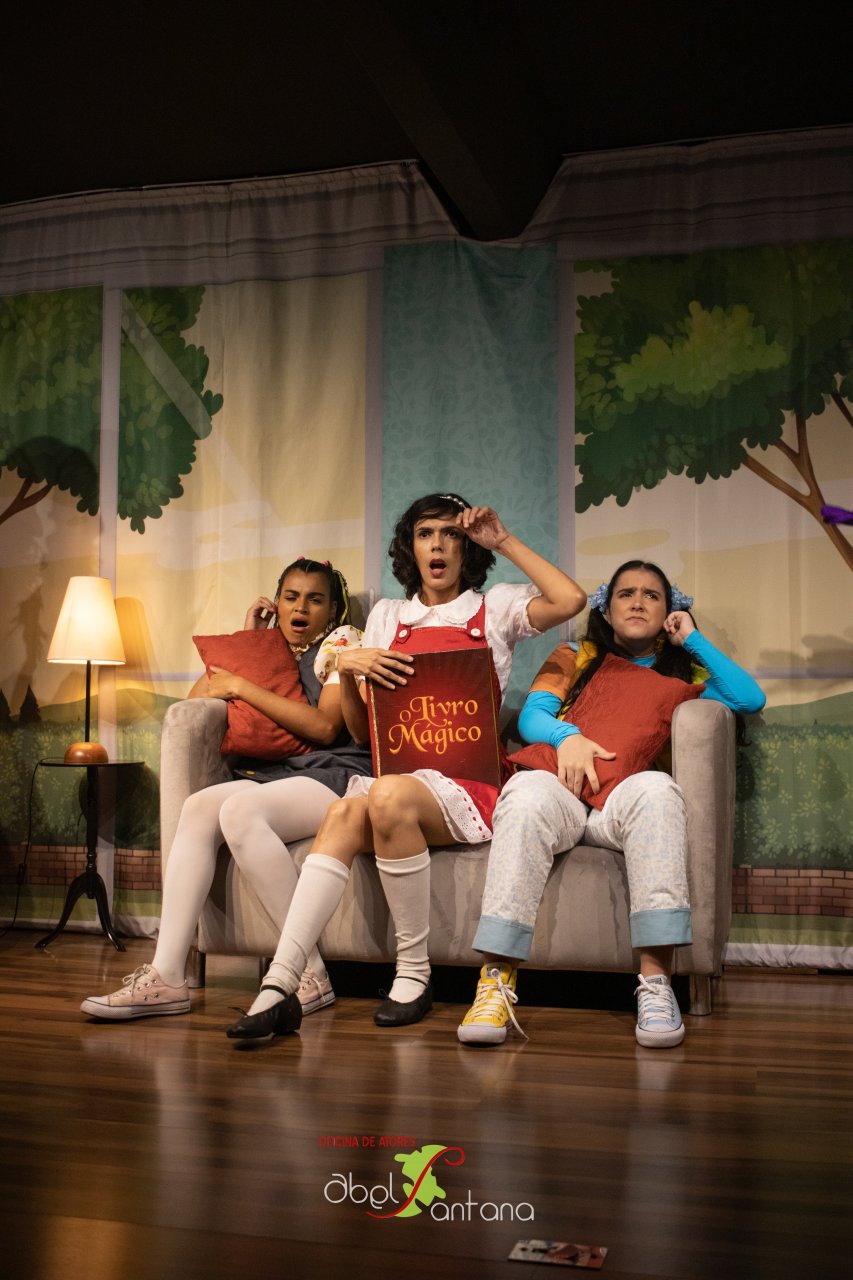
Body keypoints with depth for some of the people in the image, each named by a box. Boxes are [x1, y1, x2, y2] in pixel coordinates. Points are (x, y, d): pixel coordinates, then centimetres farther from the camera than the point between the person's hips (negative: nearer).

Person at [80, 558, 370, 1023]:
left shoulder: (342, 642, 8)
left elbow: (324, 727, -8)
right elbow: (195, 701, 20)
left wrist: (241, 687, -6)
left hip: (335, 773, -6)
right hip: (272, 773, 6)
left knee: (240, 808, -33)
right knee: (198, 807, -23)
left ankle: (309, 974, -30)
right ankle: (167, 976, -29)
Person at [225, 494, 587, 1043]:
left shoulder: (495, 607, 13)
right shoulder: (388, 615, 21)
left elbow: (570, 600, -9)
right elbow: (362, 730, 18)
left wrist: (505, 541, -1)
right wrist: (347, 667, -1)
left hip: (469, 783, -3)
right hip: (398, 769, 3)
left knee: (389, 795, -35)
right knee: (345, 813, -30)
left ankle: (414, 973, -22)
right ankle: (279, 985, -36)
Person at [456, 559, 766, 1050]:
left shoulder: (682, 674, 28)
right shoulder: (573, 659, 27)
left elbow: (751, 698, 9)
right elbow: (531, 715, 10)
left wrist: (693, 639, 14)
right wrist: (567, 735, -12)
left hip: (623, 806, 0)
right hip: (563, 796, 0)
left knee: (655, 788, -36)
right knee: (529, 789, -37)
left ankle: (656, 978, -39)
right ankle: (498, 977, -39)